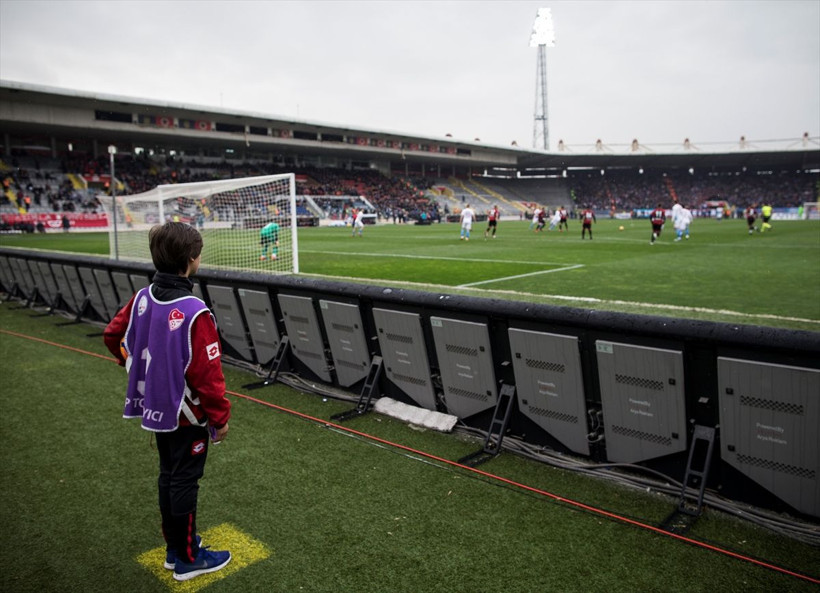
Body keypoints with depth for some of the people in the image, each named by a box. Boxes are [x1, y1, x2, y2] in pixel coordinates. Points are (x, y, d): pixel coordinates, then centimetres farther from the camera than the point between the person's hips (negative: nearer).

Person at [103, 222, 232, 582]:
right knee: (185, 481, 7)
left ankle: (175, 546, 38)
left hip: (155, 407, 7)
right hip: (187, 413, -7)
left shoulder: (142, 298, -5)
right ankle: (187, 559, 24)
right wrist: (220, 418, -12)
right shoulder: (194, 312, -28)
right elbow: (207, 374, -25)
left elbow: (113, 336, 9)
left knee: (168, 475, 21)